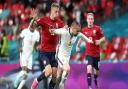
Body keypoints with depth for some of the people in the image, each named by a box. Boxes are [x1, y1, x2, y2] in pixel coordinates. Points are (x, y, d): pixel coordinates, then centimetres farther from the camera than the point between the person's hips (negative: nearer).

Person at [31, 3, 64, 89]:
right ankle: (36, 81, 8)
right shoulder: (44, 20, -11)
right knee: (49, 71, -20)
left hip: (54, 52, 5)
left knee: (55, 75, 0)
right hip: (44, 52, -5)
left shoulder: (59, 22, 2)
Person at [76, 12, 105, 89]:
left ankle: (95, 80, 48)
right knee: (89, 68, -22)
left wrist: (100, 41, -22)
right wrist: (78, 46, 5)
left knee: (96, 70, 15)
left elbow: (103, 38, -2)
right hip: (88, 53, 0)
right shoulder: (84, 30, -1)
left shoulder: (97, 28, -8)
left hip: (96, 53, 0)